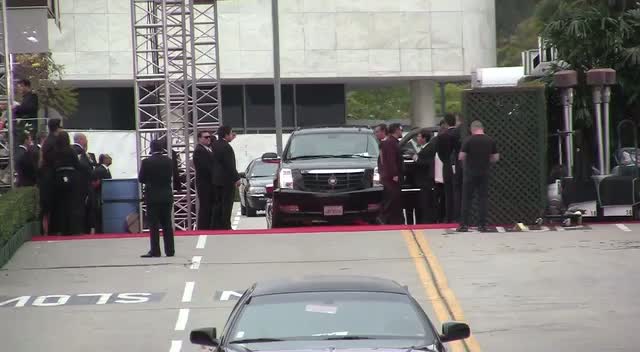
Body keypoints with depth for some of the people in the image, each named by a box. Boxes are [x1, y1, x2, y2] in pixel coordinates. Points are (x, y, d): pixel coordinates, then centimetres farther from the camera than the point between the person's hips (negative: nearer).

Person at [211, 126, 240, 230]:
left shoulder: (216, 145, 6)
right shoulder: (226, 147, -20)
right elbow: (230, 165, -21)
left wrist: (230, 139, 25)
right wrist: (236, 178, -15)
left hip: (217, 179, 9)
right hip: (227, 180, -9)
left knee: (218, 203, 12)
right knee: (227, 203, -4)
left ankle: (216, 225, 14)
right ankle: (225, 226, -4)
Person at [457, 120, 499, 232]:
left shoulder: (469, 140, -9)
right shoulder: (490, 141, 2)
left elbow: (461, 157, -9)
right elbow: (496, 158, 5)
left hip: (470, 173, -3)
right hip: (484, 173, 3)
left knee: (466, 199, 3)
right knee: (483, 198, 7)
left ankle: (464, 224, 1)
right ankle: (482, 225, 5)